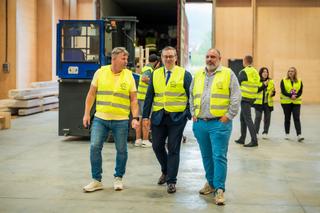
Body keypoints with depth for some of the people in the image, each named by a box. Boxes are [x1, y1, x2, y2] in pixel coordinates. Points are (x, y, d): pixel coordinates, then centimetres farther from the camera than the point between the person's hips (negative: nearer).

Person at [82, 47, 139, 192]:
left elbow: (133, 100, 3)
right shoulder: (100, 72, 2)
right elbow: (91, 94, 7)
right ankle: (96, 180, 9)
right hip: (100, 118, 0)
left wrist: (135, 118, -6)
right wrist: (86, 114, 3)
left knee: (121, 150, 6)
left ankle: (118, 178, 25)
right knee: (95, 147, -4)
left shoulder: (128, 75, 1)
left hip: (121, 120, 0)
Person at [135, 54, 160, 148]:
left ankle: (138, 140, 14)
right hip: (146, 97, -9)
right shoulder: (149, 70, -13)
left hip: (140, 96, 9)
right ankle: (145, 141, -1)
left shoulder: (145, 68, 15)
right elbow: (143, 78, -30)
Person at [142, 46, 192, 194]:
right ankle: (166, 171, 34)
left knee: (173, 149, 0)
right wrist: (145, 116, 3)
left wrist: (191, 115, -8)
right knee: (157, 146, 9)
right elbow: (149, 96, 9)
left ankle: (171, 181, 10)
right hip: (158, 117, 4)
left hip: (177, 117, -3)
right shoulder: (155, 74, 9)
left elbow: (191, 96, -1)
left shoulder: (184, 74, 0)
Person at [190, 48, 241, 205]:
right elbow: (191, 96, 20)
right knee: (206, 156, 14)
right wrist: (193, 113, 10)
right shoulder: (198, 75, 13)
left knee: (219, 156, -7)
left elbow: (236, 97, -5)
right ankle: (210, 182, 28)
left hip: (219, 123, -5)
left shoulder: (228, 74, -1)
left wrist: (228, 116, -9)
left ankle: (219, 189, -3)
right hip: (200, 122, 5)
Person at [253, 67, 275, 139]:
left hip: (268, 103, 4)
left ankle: (265, 133, 15)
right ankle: (255, 132, 2)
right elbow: (256, 90, -14)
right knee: (258, 117, -7)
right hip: (259, 102, -3)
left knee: (267, 118, 5)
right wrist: (264, 85, -21)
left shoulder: (271, 81, 9)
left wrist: (272, 93, -7)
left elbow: (273, 91, 16)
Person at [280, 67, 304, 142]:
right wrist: (290, 96, -24)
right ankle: (287, 134, 19)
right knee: (287, 118, 8)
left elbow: (300, 92, -1)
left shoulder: (299, 81, 6)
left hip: (296, 102, 0)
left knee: (297, 118, -9)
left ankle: (299, 135, -15)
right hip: (286, 102, 0)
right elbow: (283, 91, -10)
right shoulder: (283, 81, 1)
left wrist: (295, 96, -21)